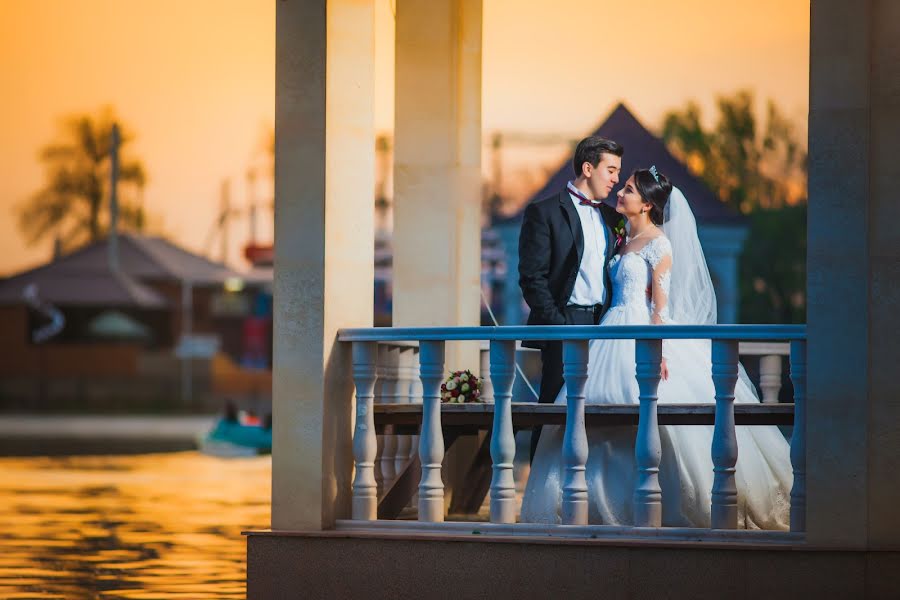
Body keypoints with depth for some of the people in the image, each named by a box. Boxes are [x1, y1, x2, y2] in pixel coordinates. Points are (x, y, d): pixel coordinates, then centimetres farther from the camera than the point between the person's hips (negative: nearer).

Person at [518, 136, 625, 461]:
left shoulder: (610, 217, 16)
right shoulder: (544, 213, -3)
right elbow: (532, 278, -8)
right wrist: (558, 325, -14)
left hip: (604, 325, 6)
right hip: (565, 327, -6)